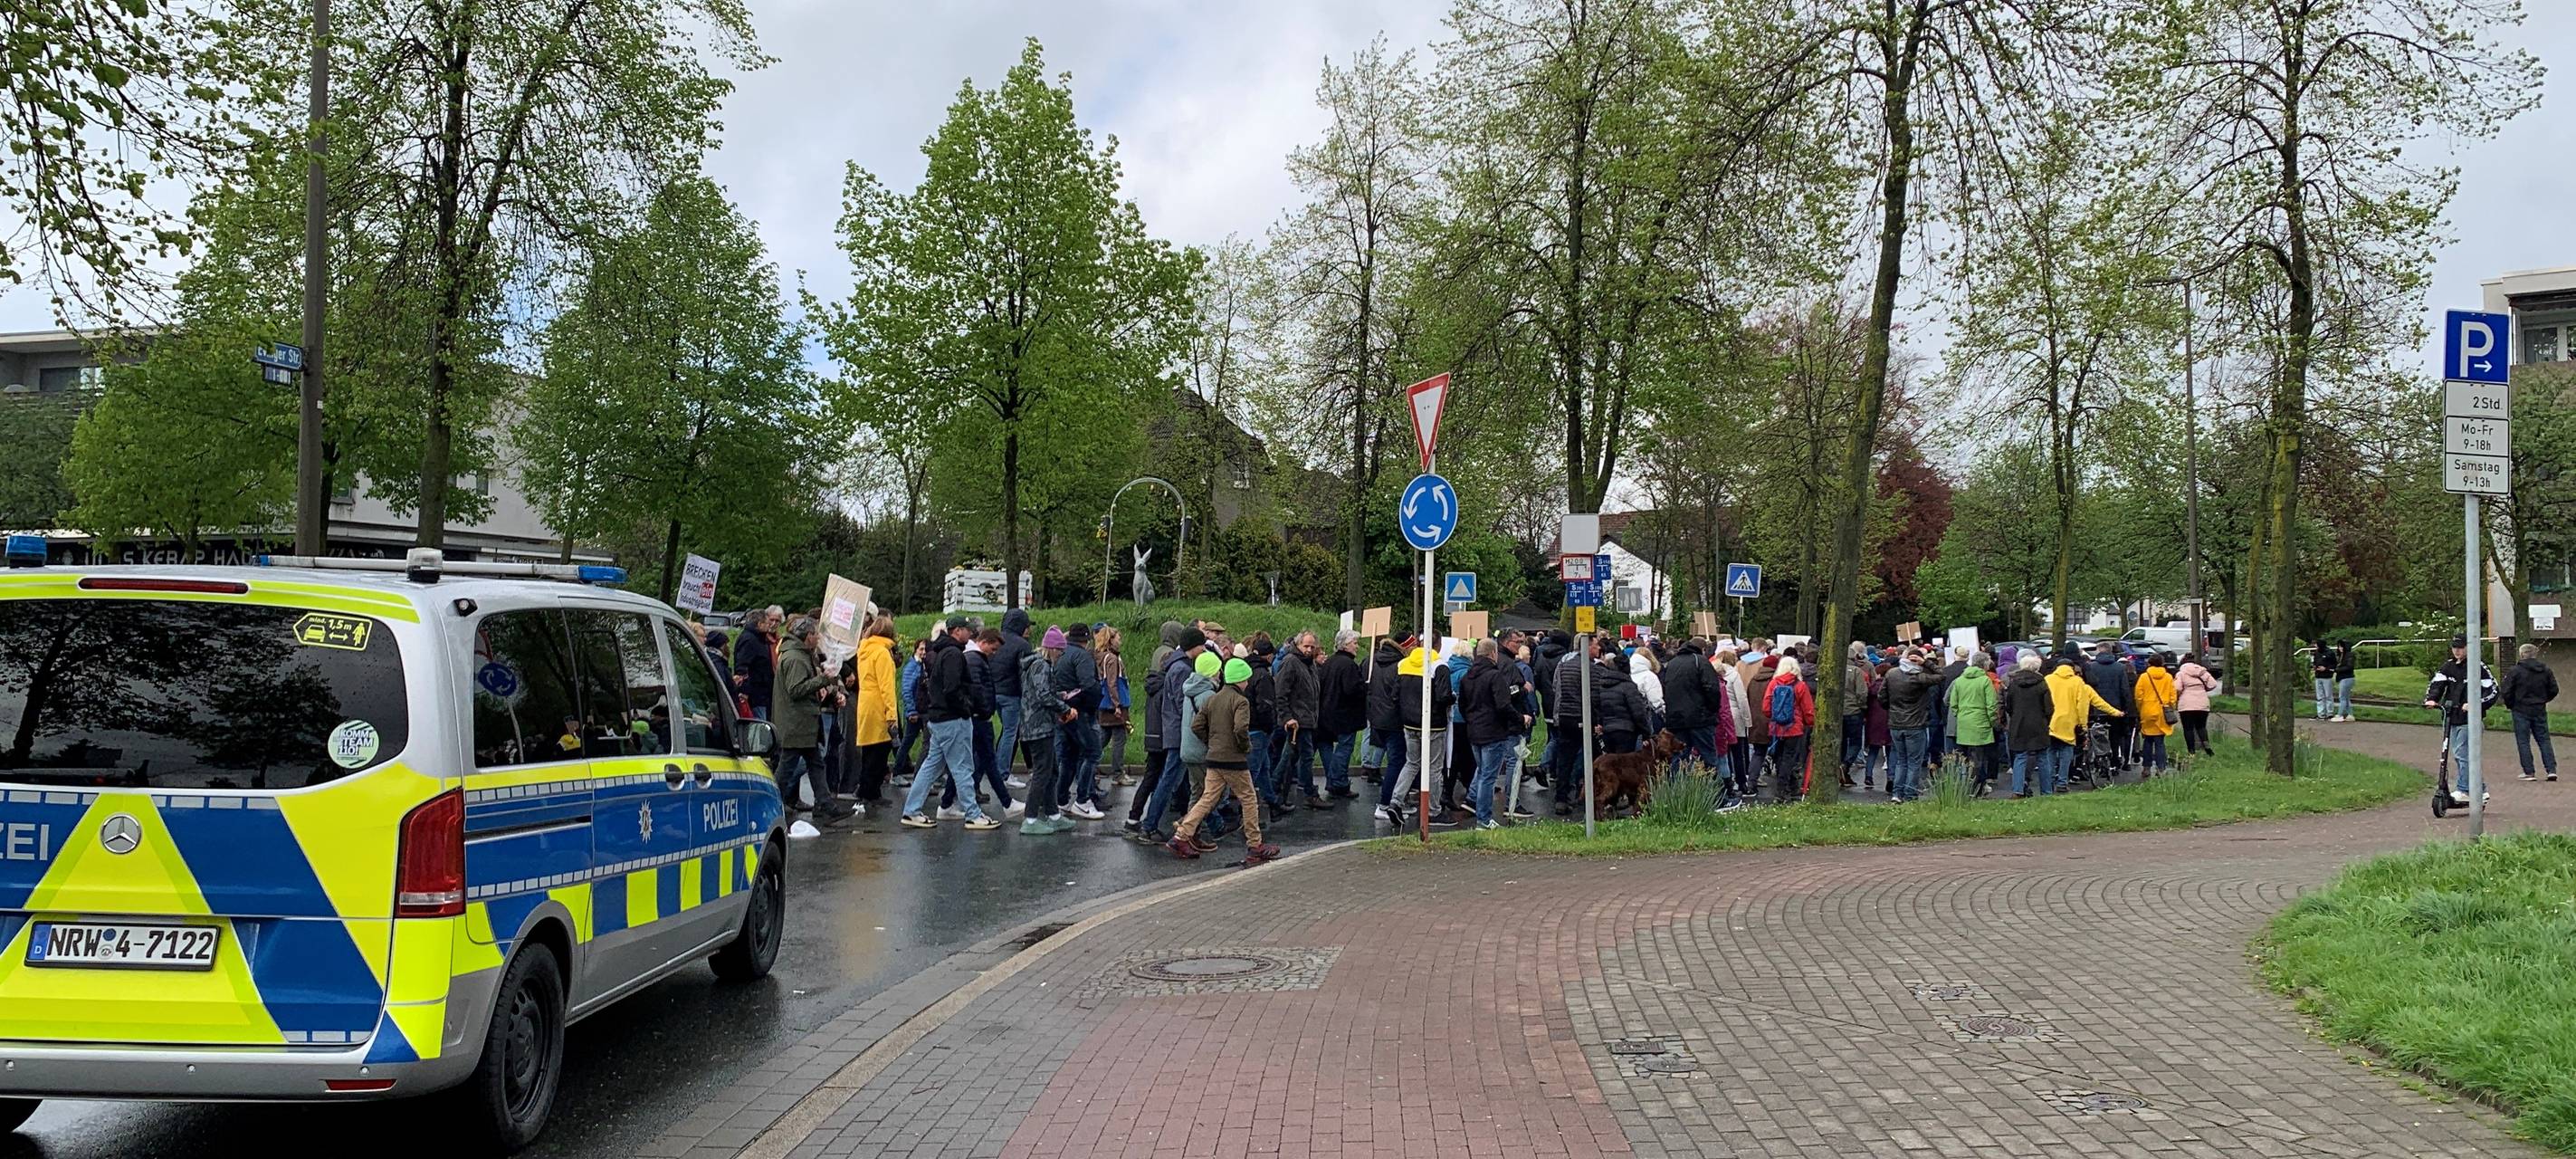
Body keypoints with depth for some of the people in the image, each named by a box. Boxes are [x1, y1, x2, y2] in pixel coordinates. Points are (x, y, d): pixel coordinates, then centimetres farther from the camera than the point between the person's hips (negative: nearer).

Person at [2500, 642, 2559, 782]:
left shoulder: (2514, 671, -12)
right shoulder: (2546, 670, 4)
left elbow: (2507, 692, -11)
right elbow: (2554, 690, 9)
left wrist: (2510, 706, 5)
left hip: (2521, 711, -4)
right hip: (2540, 711, 4)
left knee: (2523, 742, 1)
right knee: (2544, 740, 11)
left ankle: (2529, 772, -1)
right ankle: (2552, 769, 4)